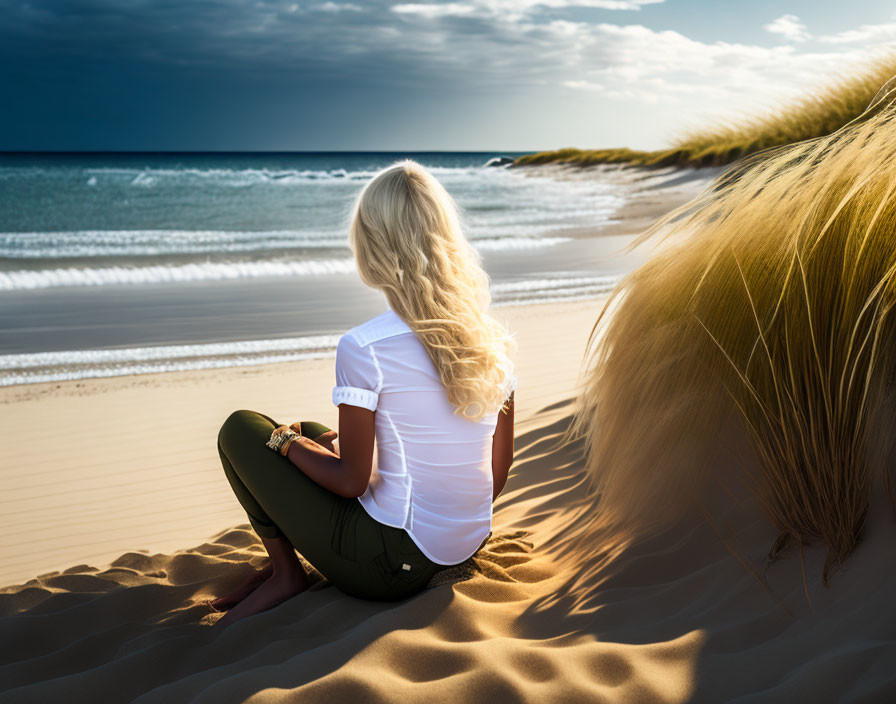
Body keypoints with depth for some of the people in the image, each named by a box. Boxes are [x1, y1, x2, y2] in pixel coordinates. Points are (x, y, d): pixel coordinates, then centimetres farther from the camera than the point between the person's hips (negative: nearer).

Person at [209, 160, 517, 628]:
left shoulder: (364, 348, -22)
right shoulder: (494, 340, -3)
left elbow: (351, 481, -15)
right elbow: (498, 474, 5)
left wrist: (285, 440, 2)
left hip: (390, 565, -7)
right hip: (466, 549, 7)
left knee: (241, 429, 6)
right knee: (314, 434, 25)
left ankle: (285, 573, 12)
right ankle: (282, 568, 26)